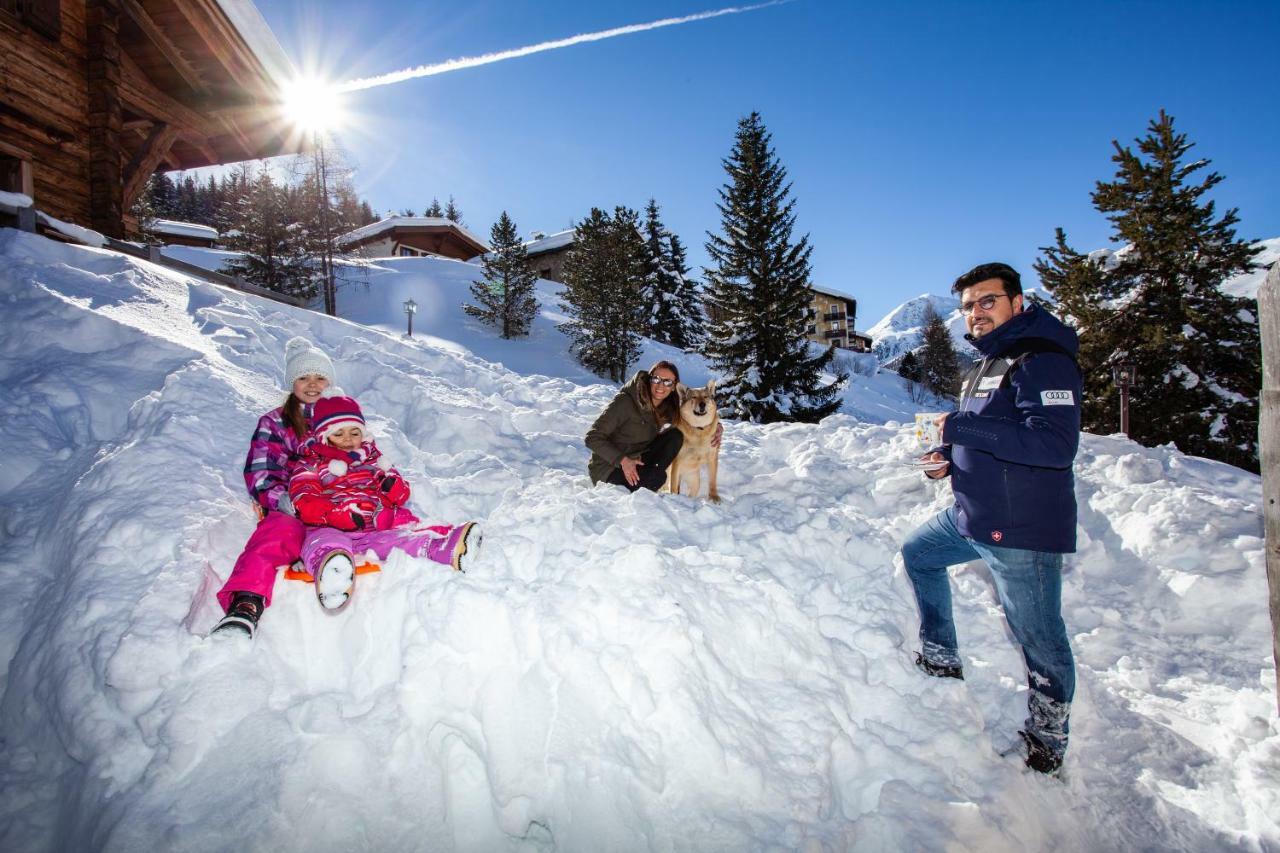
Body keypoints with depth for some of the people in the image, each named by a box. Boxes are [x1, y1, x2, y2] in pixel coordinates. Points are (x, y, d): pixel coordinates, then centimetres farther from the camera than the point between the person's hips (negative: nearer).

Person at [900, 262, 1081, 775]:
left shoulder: (1042, 361, -18)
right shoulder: (987, 362, 13)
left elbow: (1056, 444, -30)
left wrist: (963, 429, -29)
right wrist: (953, 457, 6)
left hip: (1023, 528, -10)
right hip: (972, 515, 10)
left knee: (1039, 638, 4)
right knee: (918, 554, 24)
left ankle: (1048, 742, 25)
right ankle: (941, 658, 37)